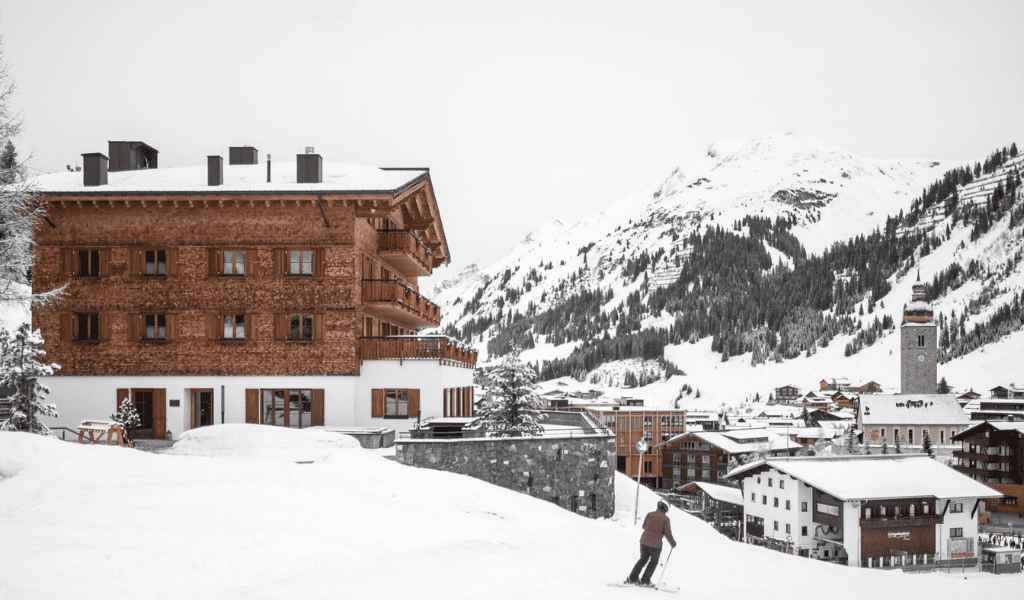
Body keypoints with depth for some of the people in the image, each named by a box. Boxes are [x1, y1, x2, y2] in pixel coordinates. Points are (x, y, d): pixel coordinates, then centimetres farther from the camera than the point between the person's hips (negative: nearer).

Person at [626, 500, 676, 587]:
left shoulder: (650, 514, 2)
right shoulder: (665, 518, -8)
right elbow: (668, 533, -8)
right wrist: (673, 543, 9)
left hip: (644, 541, 4)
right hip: (655, 544, -4)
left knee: (643, 559, 22)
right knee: (653, 562, 18)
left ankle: (632, 578, 21)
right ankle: (644, 581, 17)